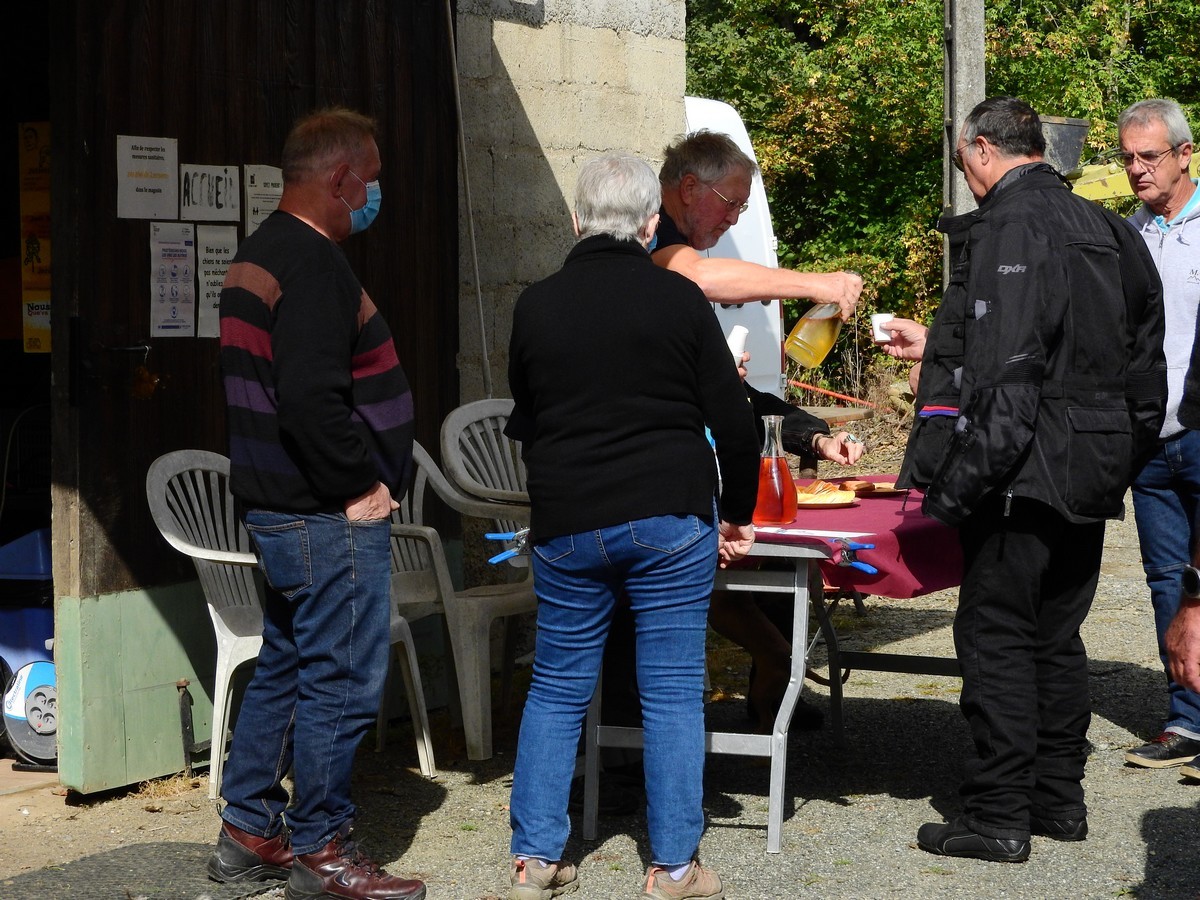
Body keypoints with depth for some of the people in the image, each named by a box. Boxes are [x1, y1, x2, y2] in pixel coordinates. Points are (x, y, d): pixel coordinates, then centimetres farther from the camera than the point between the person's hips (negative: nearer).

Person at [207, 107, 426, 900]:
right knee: (342, 680, -2)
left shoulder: (262, 255, 14)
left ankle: (249, 833, 25)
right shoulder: (313, 266, -19)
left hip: (281, 505, 11)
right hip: (330, 516, -11)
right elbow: (312, 400, -29)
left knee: (286, 669, 17)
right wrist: (364, 484, -17)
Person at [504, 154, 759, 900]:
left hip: (566, 524, 2)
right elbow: (732, 419, -3)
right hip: (670, 519, -2)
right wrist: (738, 514, 10)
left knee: (558, 689, 12)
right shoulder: (678, 299, -5)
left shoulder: (537, 307, 2)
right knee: (673, 691, 4)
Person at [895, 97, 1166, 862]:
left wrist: (956, 482, -20)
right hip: (1093, 475, 9)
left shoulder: (1006, 230, -15)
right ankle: (1060, 799, 24)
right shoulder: (1106, 229, 13)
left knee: (996, 638, -2)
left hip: (1026, 475, -9)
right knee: (1057, 636, 17)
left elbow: (1004, 376, -23)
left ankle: (999, 815, 2)